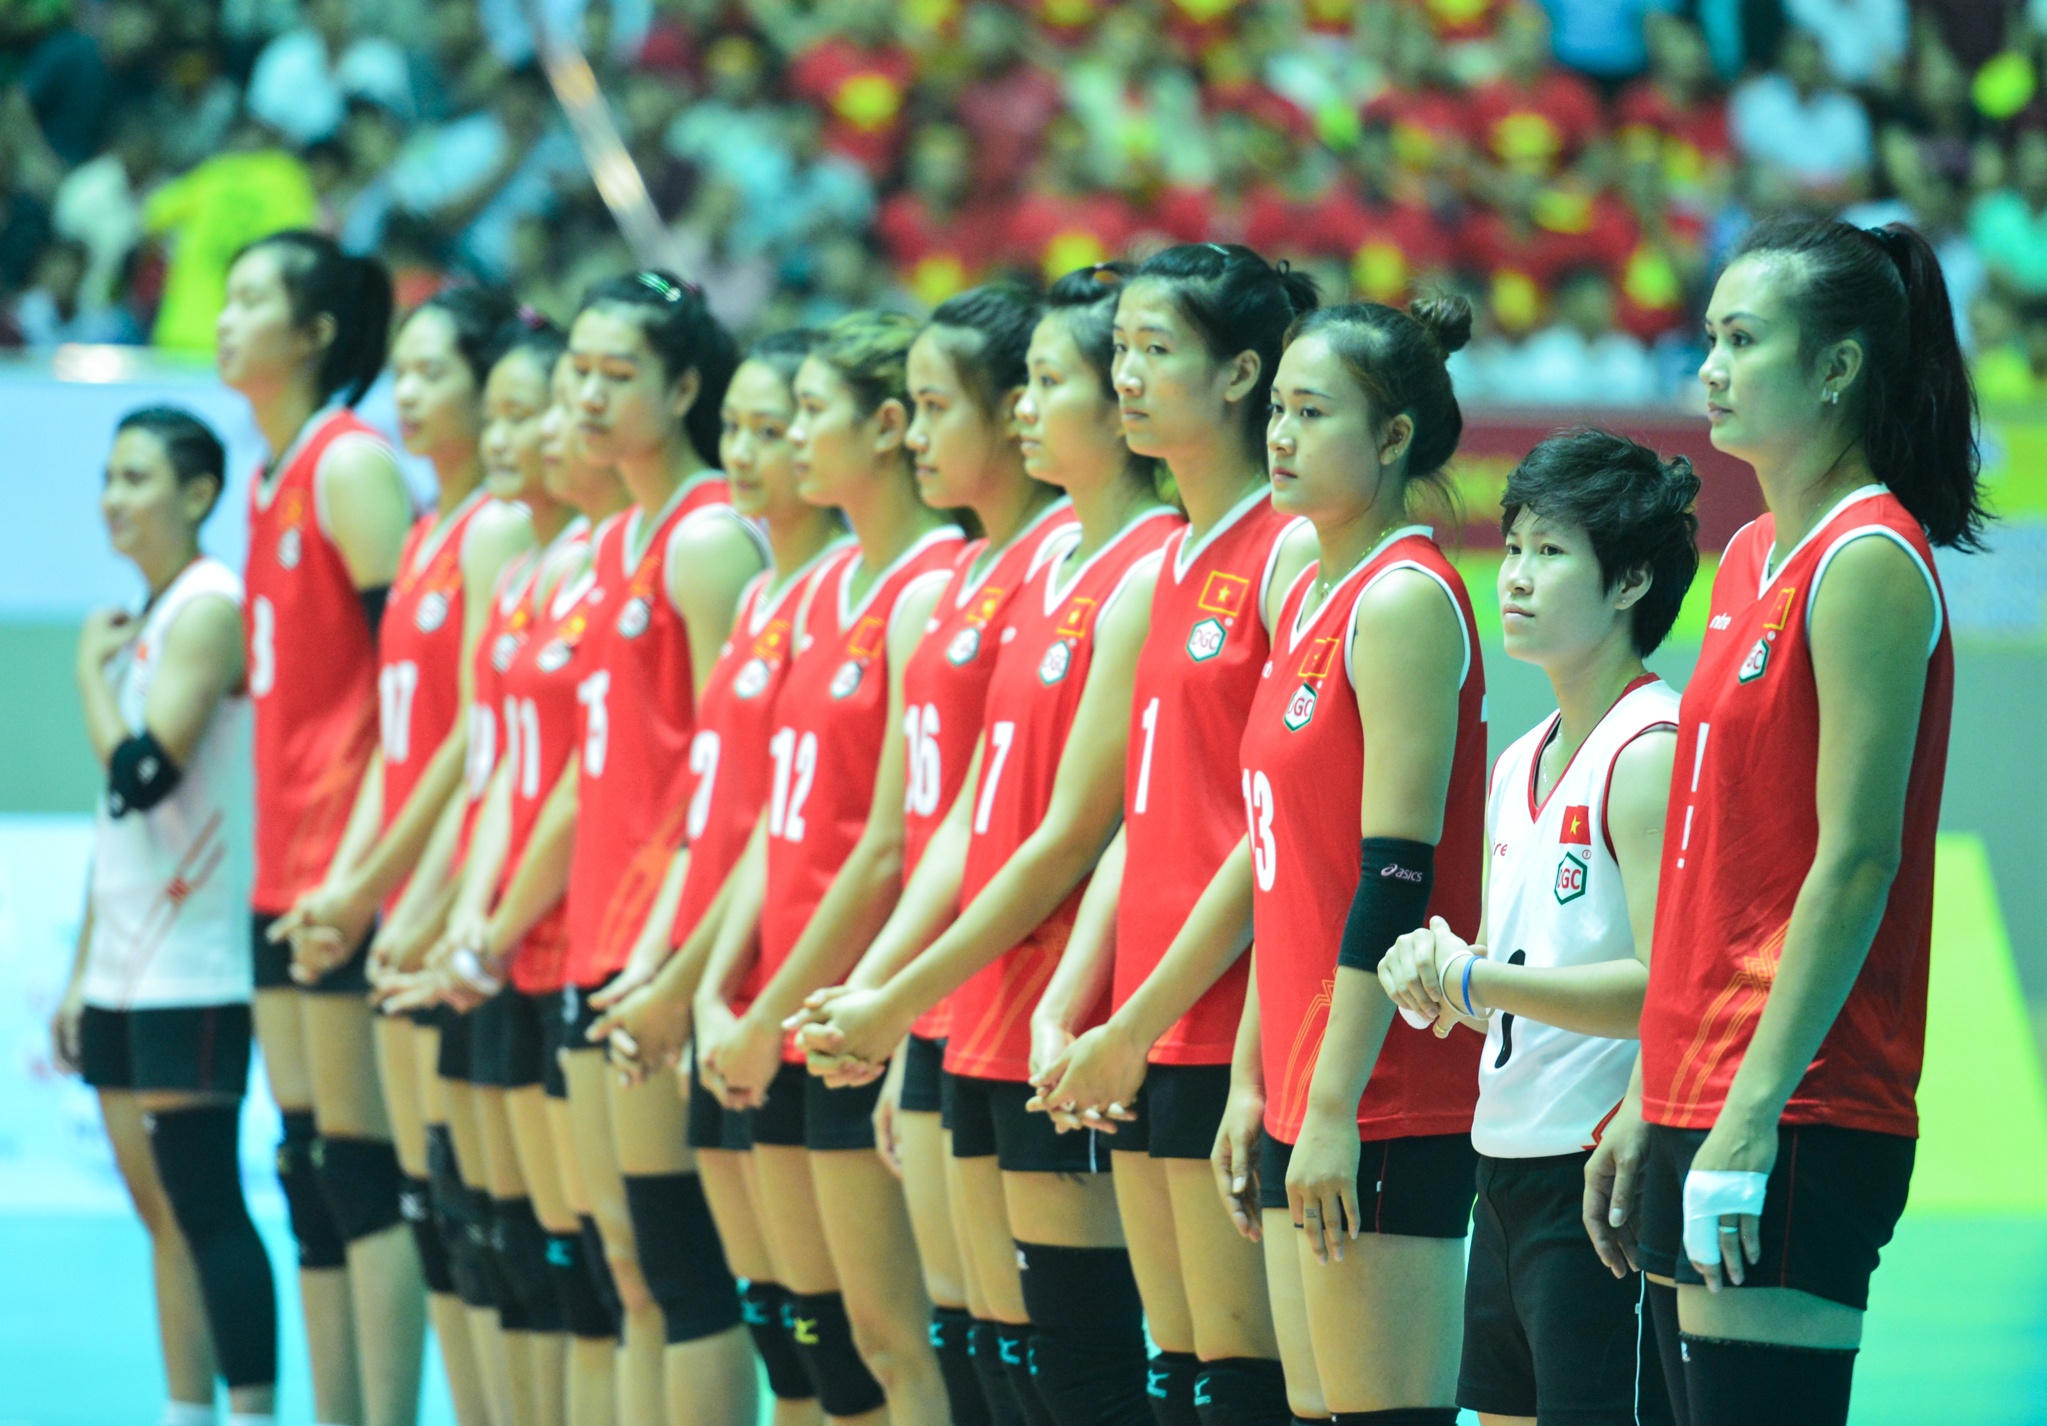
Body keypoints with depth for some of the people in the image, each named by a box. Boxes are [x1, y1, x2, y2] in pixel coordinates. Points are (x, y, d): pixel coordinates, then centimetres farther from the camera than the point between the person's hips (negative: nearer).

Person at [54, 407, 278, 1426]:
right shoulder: (143, 618, 17)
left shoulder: (209, 608, -11)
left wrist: (91, 669, -6)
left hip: (193, 975, -9)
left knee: (204, 1204, -10)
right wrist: (81, 974, 19)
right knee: (160, 1208, 9)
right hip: (127, 976, 9)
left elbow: (142, 772, -22)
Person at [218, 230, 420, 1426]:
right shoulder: (274, 479, 17)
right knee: (309, 1165, 10)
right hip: (284, 866, 9)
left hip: (349, 865, -9)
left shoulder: (352, 466, -10)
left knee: (363, 1169, -8)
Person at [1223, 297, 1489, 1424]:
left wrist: (1335, 1105, -20)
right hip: (1305, 1090, 9)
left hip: (1384, 1105, -9)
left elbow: (1396, 878, -17)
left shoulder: (1404, 603, -12)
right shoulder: (1309, 602, 15)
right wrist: (1253, 1079, 17)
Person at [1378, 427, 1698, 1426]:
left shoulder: (1651, 753, -12)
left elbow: (1666, 986, -20)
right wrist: (1432, 972, 0)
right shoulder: (1521, 764, 16)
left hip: (1605, 1178, -9)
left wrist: (1475, 979, -17)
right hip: (1509, 1165, 9)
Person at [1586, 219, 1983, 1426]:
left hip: (1798, 1122, -9)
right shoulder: (1756, 559, 16)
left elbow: (1857, 863, -17)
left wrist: (1749, 1115, -20)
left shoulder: (1867, 564, -11)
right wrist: (1652, 1102, 18)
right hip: (1704, 1101, 9)